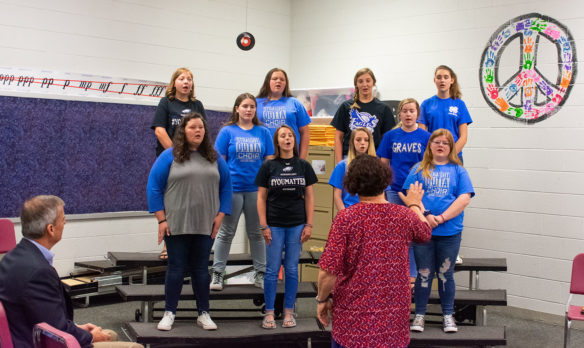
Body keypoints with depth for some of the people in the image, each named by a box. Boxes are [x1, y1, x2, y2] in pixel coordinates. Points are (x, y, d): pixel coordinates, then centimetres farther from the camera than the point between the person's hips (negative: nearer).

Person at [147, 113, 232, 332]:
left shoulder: (214, 158, 8)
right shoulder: (170, 156, -2)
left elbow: (226, 186, 11)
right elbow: (154, 187, -3)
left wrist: (220, 215, 2)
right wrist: (161, 220, -7)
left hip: (205, 226, 3)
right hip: (176, 225, -2)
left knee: (201, 269, 9)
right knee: (176, 269, 3)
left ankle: (204, 314, 18)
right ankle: (169, 313, 15)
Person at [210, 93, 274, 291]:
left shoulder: (263, 133, 6)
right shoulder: (227, 131, 0)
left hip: (256, 189, 2)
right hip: (232, 188, -2)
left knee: (256, 233, 12)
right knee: (226, 232, 6)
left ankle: (260, 274, 21)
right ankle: (217, 274, 13)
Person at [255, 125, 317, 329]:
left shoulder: (303, 166, 5)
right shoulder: (268, 166, 1)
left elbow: (309, 196, 7)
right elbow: (261, 197, 1)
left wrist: (309, 224, 0)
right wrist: (264, 226, -5)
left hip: (297, 224, 1)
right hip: (274, 224, -1)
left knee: (292, 269, 7)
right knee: (272, 269, 2)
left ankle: (289, 312, 16)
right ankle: (269, 312, 11)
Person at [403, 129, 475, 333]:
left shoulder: (458, 171, 7)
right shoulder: (419, 170, 8)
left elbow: (464, 198, -3)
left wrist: (442, 218, -13)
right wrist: (426, 215, -16)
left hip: (449, 232, 0)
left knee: (446, 274, 9)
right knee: (424, 274, 6)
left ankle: (448, 316, 21)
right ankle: (419, 315, 16)